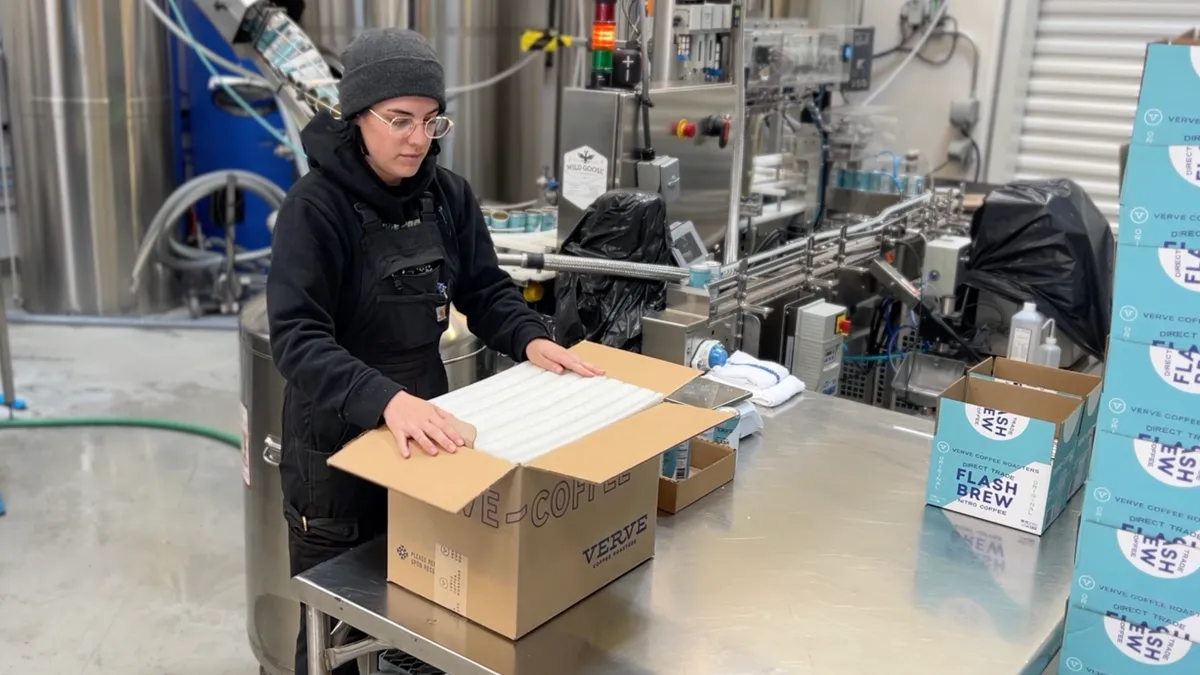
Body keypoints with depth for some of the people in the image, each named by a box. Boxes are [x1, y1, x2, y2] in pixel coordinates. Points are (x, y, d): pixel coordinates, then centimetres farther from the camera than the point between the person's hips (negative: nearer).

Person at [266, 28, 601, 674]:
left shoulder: (448, 193, -2)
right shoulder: (316, 205, -19)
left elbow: (485, 289, 5)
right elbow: (296, 337, -27)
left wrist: (530, 339, -15)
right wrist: (385, 400, -43)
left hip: (425, 426, 5)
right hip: (337, 439, -5)